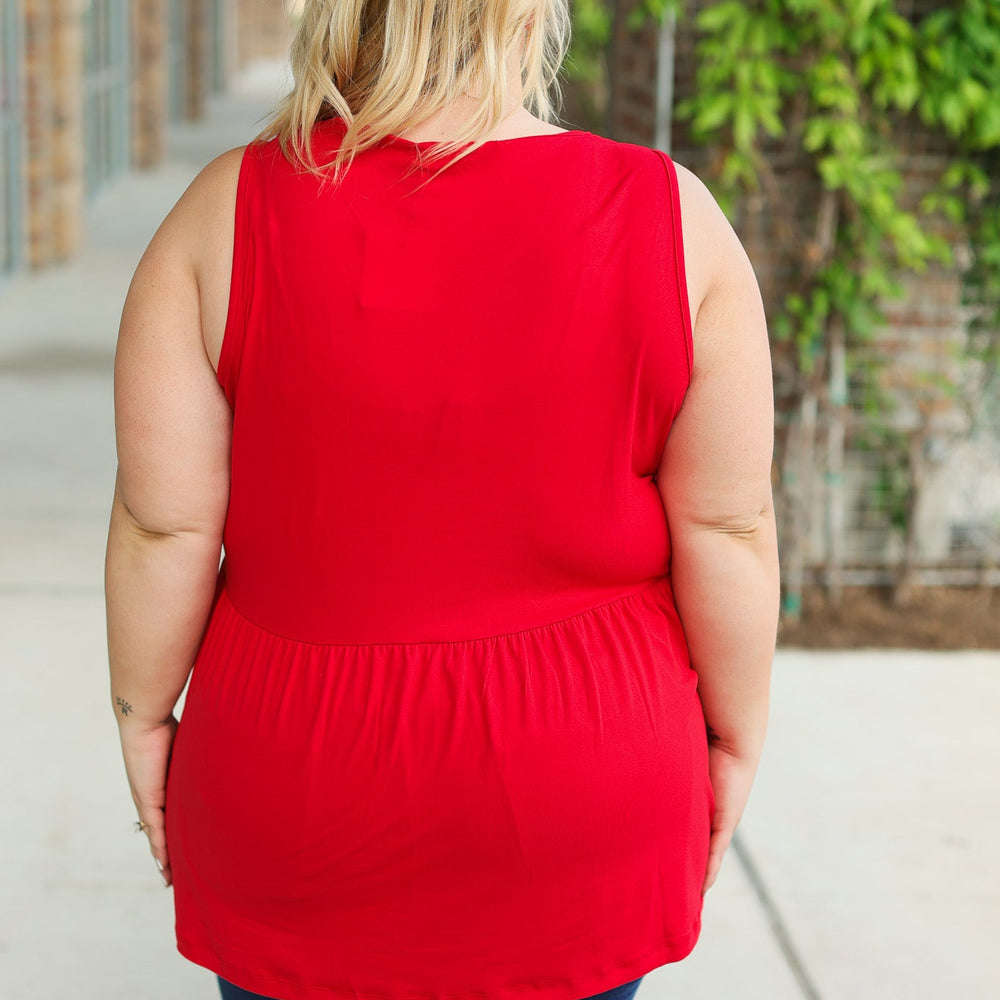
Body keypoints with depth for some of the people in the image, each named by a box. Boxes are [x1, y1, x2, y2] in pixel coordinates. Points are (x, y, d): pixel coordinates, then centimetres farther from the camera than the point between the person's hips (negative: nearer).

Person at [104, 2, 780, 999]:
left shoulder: (227, 216, -12)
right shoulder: (672, 221, -12)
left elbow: (163, 523, -10)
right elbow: (725, 526, -8)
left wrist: (145, 716, 5)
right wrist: (736, 736, 4)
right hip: (578, 798, 1)